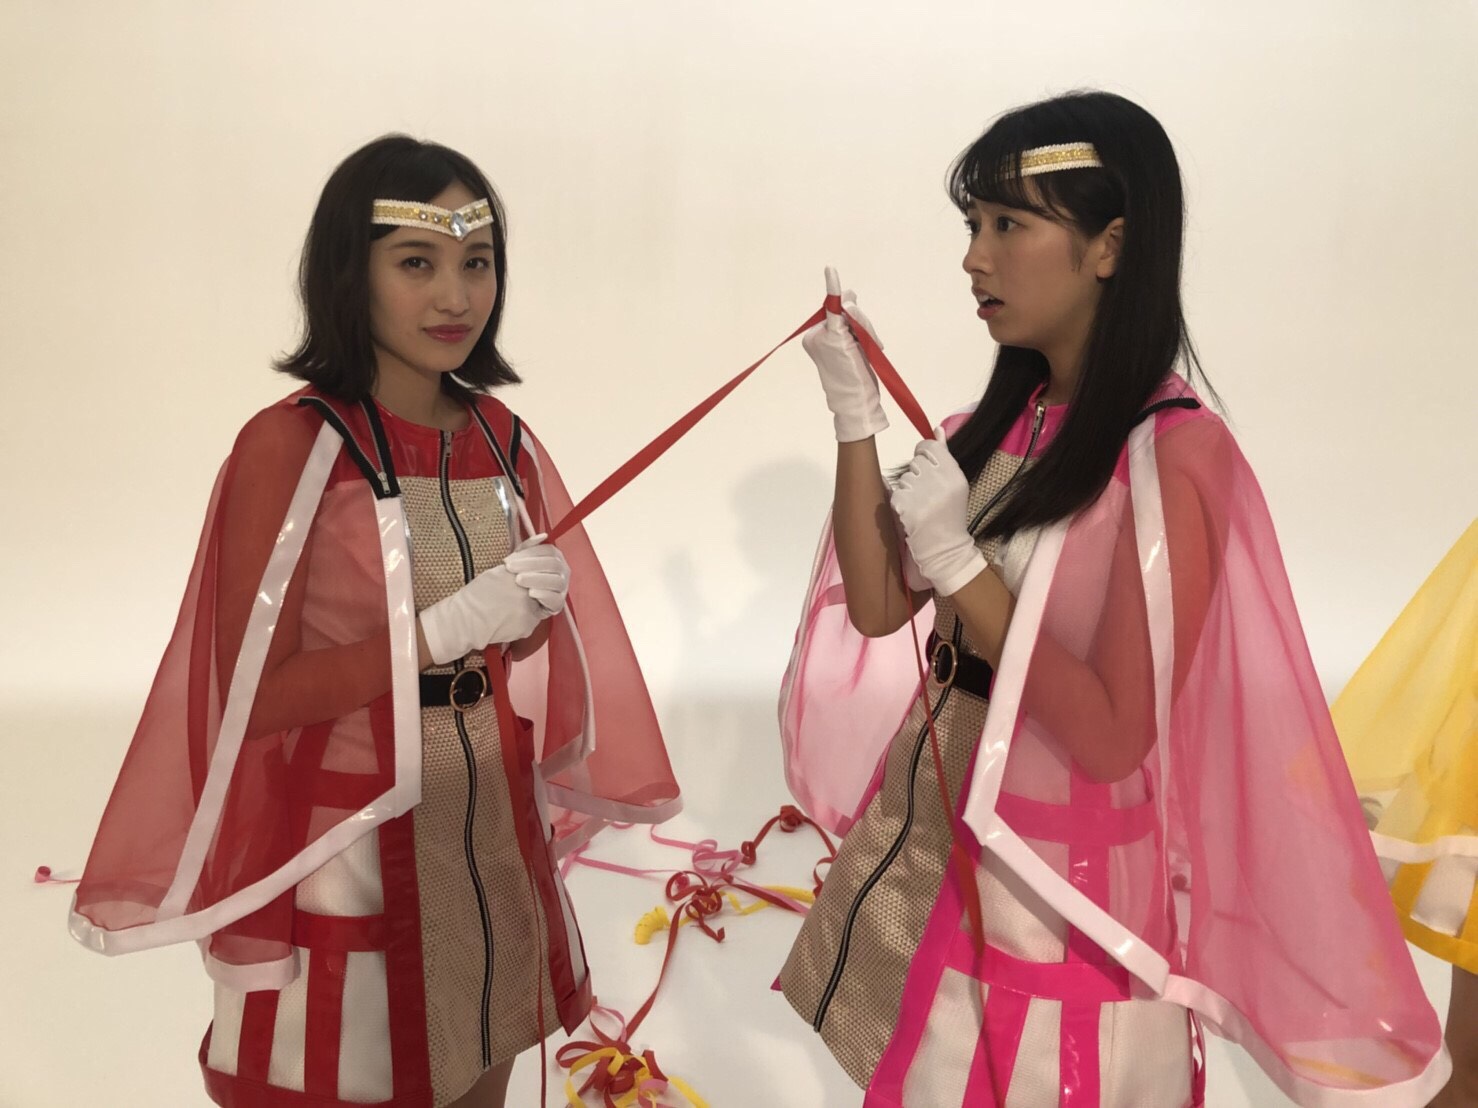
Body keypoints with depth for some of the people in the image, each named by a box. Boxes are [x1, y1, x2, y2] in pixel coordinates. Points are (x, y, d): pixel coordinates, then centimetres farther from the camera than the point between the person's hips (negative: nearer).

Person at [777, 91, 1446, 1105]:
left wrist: (961, 564, -25)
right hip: (933, 825, 7)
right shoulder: (1004, 421, 1)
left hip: (1061, 868, -7)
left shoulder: (1175, 455, -19)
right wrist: (856, 417, -9)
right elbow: (878, 611, -2)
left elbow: (1113, 740, -21)